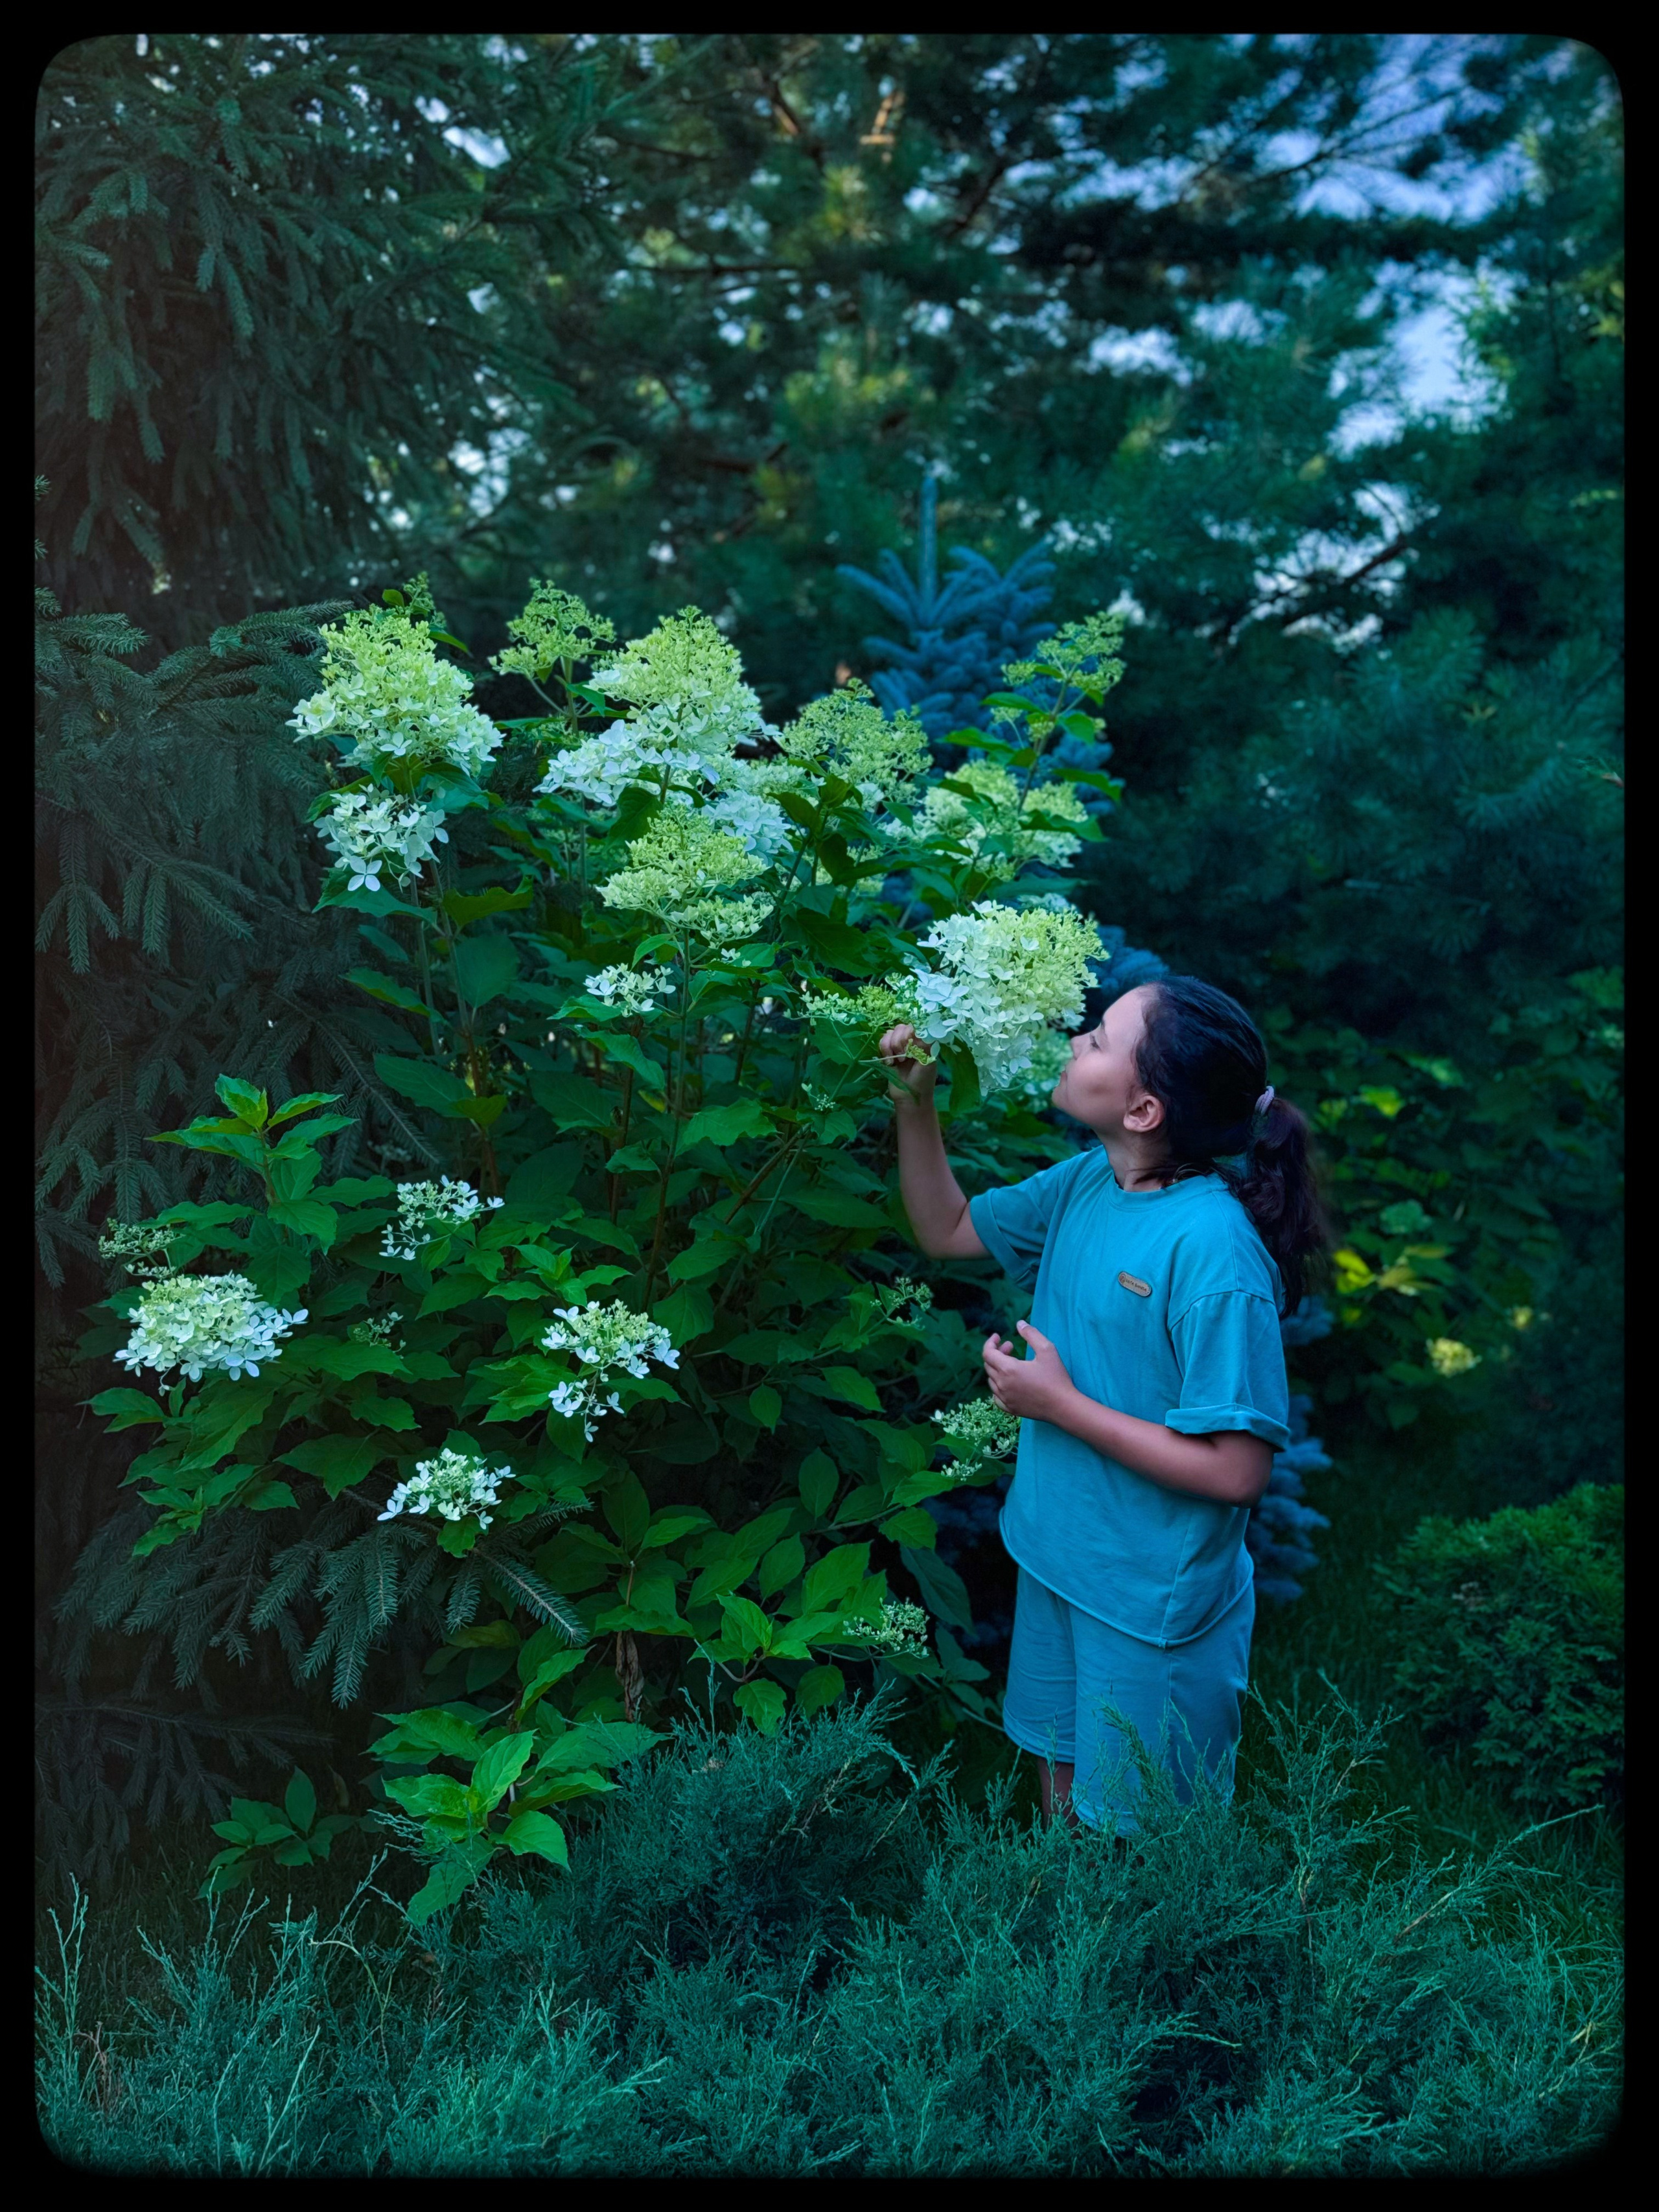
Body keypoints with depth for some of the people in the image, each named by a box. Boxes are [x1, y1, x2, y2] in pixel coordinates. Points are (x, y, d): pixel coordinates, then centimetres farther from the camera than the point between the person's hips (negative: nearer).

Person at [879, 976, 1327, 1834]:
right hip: (1058, 1556, 7)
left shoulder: (1213, 1248, -29)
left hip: (1151, 1602, -7)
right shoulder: (1087, 1183, -5)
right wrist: (914, 1102, -4)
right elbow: (947, 1231, 10)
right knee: (1063, 1790, 27)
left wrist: (1058, 1403, -23)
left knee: (1135, 1840, 15)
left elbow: (1236, 1470, -28)